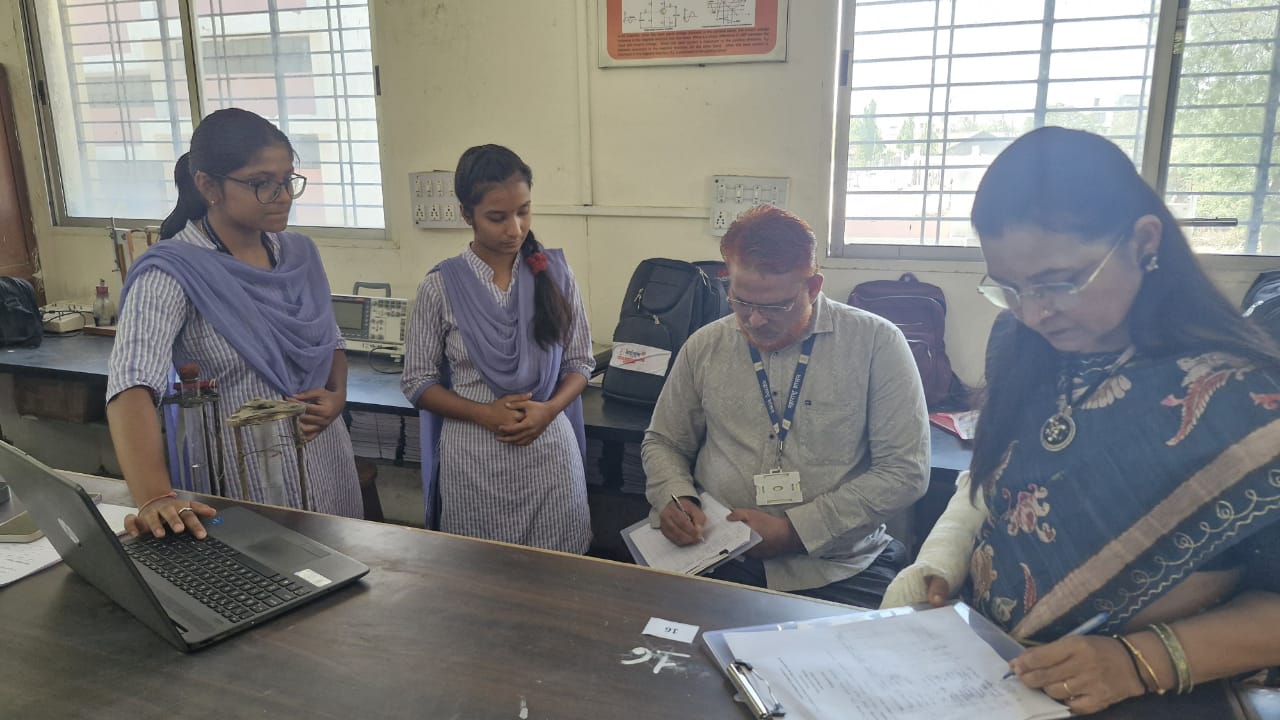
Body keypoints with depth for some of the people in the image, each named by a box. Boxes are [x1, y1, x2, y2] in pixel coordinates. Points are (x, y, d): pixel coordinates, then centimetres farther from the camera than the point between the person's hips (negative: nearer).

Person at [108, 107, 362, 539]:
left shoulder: (300, 254, 2)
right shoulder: (172, 272, -17)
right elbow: (132, 386, -29)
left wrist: (337, 395, -7)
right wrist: (154, 498, -43)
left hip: (326, 470, 6)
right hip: (240, 482, -5)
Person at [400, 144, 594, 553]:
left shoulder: (555, 273, -1)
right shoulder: (440, 287, -5)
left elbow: (580, 363, 5)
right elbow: (418, 382, 0)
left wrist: (549, 409, -13)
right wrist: (484, 414, -14)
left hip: (549, 450, 1)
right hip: (473, 458, -1)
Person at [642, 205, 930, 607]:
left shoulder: (875, 343, -4)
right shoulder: (704, 347, 6)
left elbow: (905, 472, -6)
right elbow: (663, 442, 18)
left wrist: (795, 530, -12)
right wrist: (673, 497, -4)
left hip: (838, 569, -1)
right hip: (716, 559, 2)